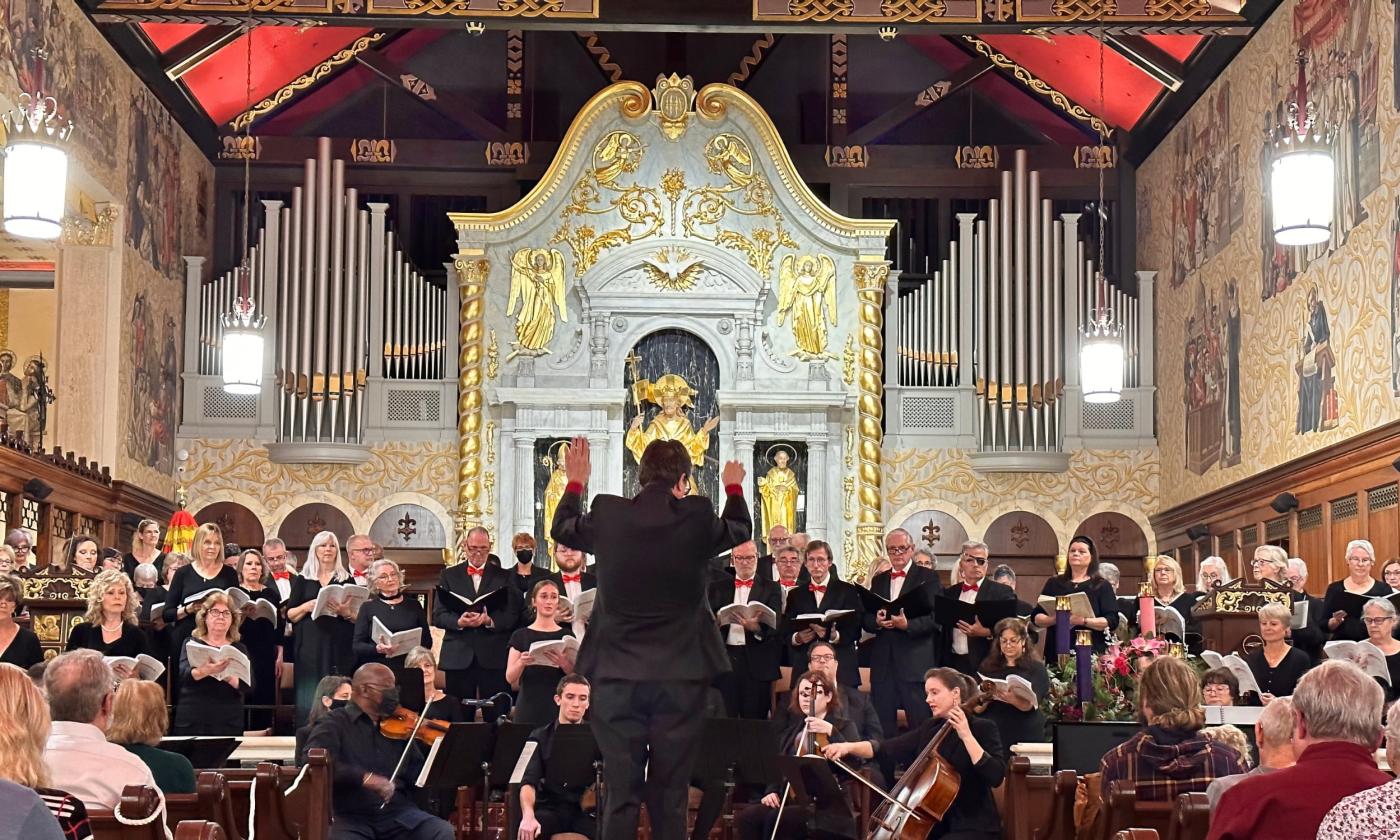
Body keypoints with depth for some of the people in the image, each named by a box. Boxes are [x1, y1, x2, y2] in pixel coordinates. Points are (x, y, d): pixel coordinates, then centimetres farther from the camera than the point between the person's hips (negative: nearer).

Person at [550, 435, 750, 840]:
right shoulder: (698, 516, -7)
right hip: (680, 677, -1)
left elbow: (561, 529, 17)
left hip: (617, 676, 1)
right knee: (670, 799, 5)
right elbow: (740, 531, 16)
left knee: (620, 795, 4)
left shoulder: (607, 514, -4)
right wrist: (733, 487, 36)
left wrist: (575, 483, 35)